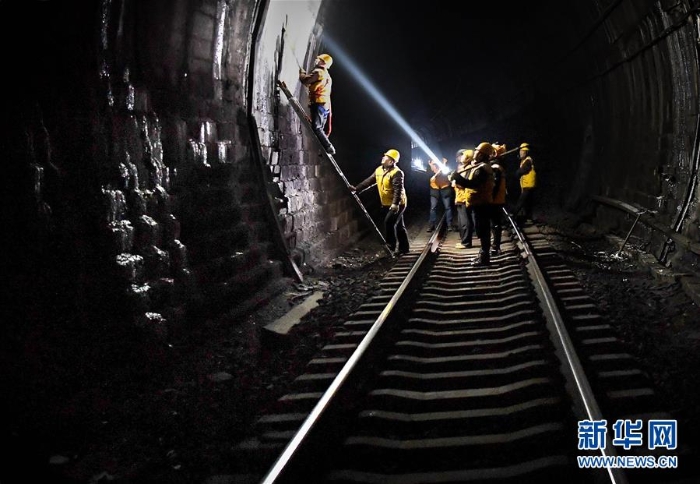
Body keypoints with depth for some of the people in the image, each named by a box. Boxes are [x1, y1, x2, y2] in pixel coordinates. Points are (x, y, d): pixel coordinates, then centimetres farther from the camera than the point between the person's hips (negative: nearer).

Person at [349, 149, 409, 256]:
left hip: (397, 204, -8)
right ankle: (404, 248, 20)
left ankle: (390, 246, -9)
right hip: (388, 204, 8)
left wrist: (395, 204, -36)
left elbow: (398, 190, -28)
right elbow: (369, 181, 9)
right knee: (399, 226, 13)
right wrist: (356, 188, 2)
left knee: (389, 222, -18)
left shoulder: (397, 173, -20)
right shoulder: (379, 170, 6)